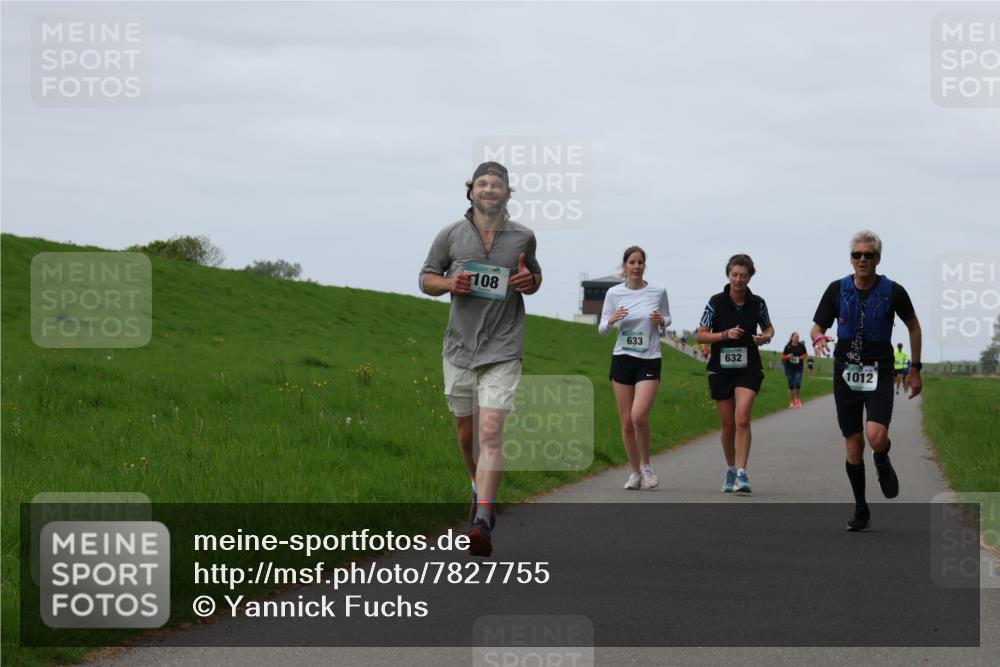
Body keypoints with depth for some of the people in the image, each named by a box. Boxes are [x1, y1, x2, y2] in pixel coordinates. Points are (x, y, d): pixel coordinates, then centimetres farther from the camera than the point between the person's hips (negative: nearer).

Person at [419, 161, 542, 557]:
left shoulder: (523, 238, 4)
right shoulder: (451, 236, 3)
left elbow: (536, 277, 21)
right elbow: (426, 278, 12)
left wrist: (530, 282, -4)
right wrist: (449, 283, -10)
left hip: (502, 350, -2)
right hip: (460, 346, 2)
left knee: (491, 432, -16)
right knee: (466, 433, 13)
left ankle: (482, 521, -23)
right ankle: (480, 487, 42)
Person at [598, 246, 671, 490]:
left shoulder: (658, 292, -1)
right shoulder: (614, 293, 1)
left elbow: (667, 319, 14)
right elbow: (602, 329, 6)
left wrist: (662, 321, -9)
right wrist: (611, 320, -16)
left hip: (649, 360, -2)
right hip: (622, 359, 2)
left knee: (639, 416, -19)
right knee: (626, 422, 3)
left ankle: (646, 466, 2)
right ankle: (635, 472, 18)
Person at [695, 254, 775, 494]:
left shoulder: (757, 303, 0)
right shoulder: (716, 302, -4)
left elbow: (769, 328, 17)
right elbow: (701, 335, -2)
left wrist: (766, 337, -5)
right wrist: (725, 334, -17)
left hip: (748, 368, -1)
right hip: (721, 369, 1)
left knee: (742, 419, -18)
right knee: (728, 425, 7)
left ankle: (741, 474, -20)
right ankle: (730, 470, 26)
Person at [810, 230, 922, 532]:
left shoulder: (893, 291, -5)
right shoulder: (837, 289, -1)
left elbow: (913, 326, 10)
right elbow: (817, 326, 5)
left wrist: (915, 369, 9)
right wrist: (818, 338, -19)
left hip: (879, 374, -2)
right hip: (846, 374, 2)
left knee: (876, 436, -22)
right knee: (853, 445, 3)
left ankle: (883, 463, 15)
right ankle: (861, 509, 18)